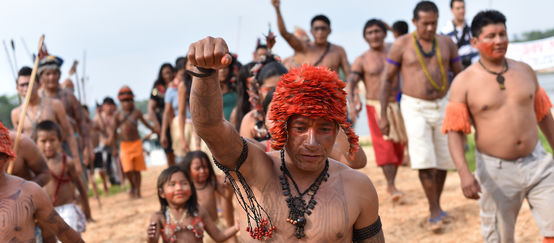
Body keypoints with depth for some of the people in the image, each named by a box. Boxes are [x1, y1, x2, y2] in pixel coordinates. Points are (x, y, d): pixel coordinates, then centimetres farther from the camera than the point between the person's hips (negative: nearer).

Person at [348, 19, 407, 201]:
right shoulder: (361, 61, 0)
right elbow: (350, 84, -7)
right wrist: (351, 104, -25)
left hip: (396, 105, 3)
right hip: (375, 106, -3)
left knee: (398, 145, 5)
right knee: (384, 144, -14)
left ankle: (391, 183, 18)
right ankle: (391, 186, -16)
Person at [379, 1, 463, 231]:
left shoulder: (446, 43, 1)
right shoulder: (401, 44, -7)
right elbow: (387, 79, -3)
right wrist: (383, 115, -6)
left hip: (442, 106, 3)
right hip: (415, 108, -3)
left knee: (443, 160, 8)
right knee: (424, 159, -14)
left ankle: (436, 205, 26)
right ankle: (435, 211, -6)